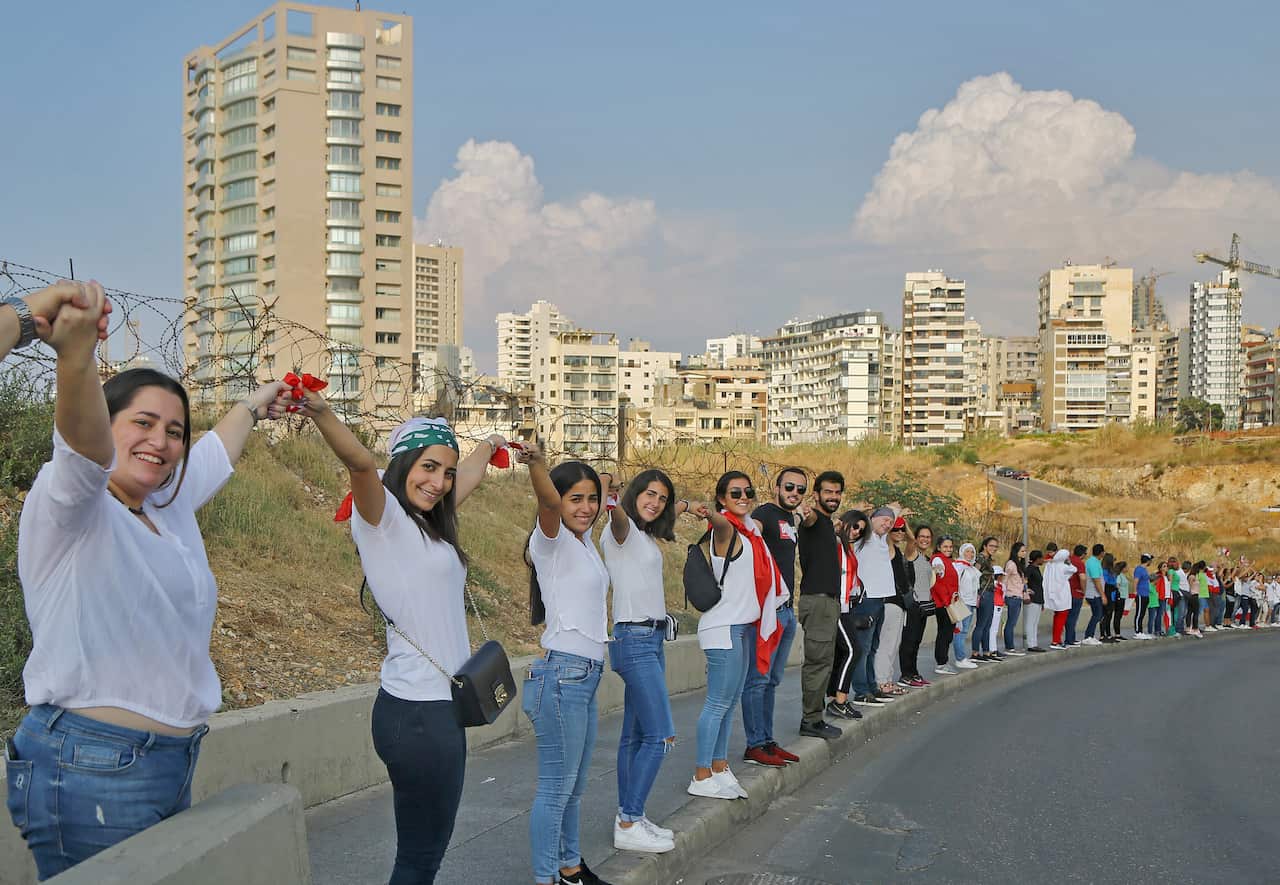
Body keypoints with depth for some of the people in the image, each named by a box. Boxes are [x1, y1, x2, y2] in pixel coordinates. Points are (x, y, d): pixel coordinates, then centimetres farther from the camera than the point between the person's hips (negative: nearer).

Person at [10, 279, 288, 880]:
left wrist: (253, 406, 49)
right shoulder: (69, 505, -9)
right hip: (90, 766, -8)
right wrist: (76, 354, -51)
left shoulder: (170, 509, 13)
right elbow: (82, 436, -31)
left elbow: (215, 453, 33)